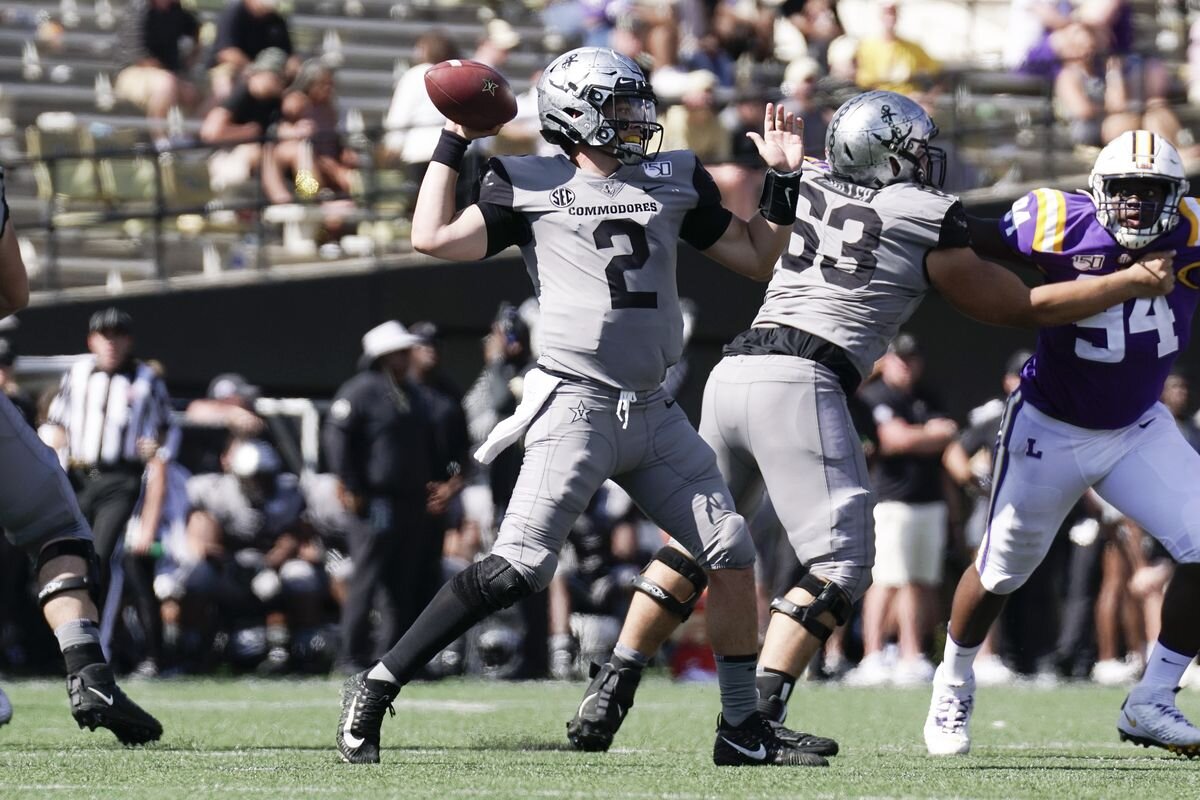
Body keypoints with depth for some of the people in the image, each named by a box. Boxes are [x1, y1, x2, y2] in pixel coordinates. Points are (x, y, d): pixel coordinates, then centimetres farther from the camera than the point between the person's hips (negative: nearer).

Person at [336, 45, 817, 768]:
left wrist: (784, 179, 11)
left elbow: (759, 258, 22)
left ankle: (743, 728, 10)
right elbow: (435, 238, -7)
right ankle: (376, 689, -7)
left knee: (730, 553, 0)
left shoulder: (673, 182, 15)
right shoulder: (531, 187, 2)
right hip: (575, 403, -6)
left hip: (653, 411, 6)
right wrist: (454, 144, 0)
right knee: (517, 569, -14)